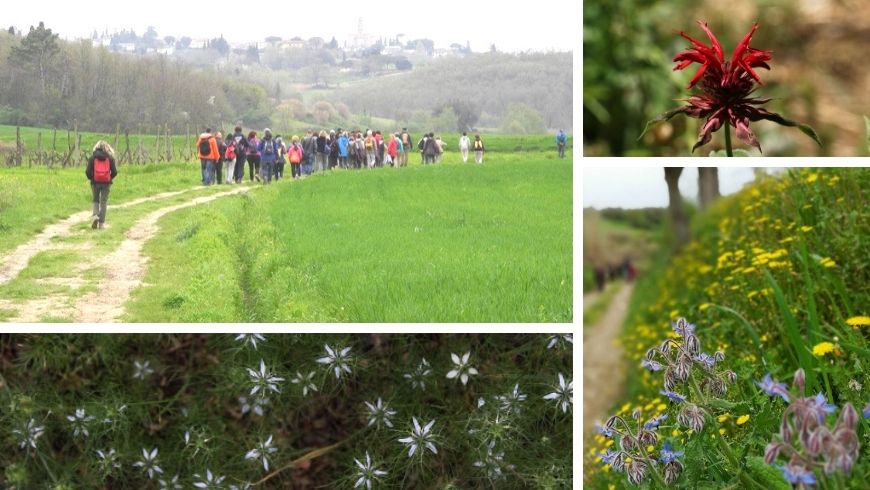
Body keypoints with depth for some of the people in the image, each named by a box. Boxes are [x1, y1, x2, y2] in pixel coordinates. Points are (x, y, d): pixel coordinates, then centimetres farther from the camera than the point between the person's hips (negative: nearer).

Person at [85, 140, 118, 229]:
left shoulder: (92, 157, -2)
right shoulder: (110, 158, -1)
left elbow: (88, 171, -6)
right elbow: (114, 172, -3)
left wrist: (91, 178, 12)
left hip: (95, 182, 0)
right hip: (106, 183, 0)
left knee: (96, 200, 17)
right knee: (103, 202, 7)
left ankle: (95, 215, -8)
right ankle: (101, 223, 4)